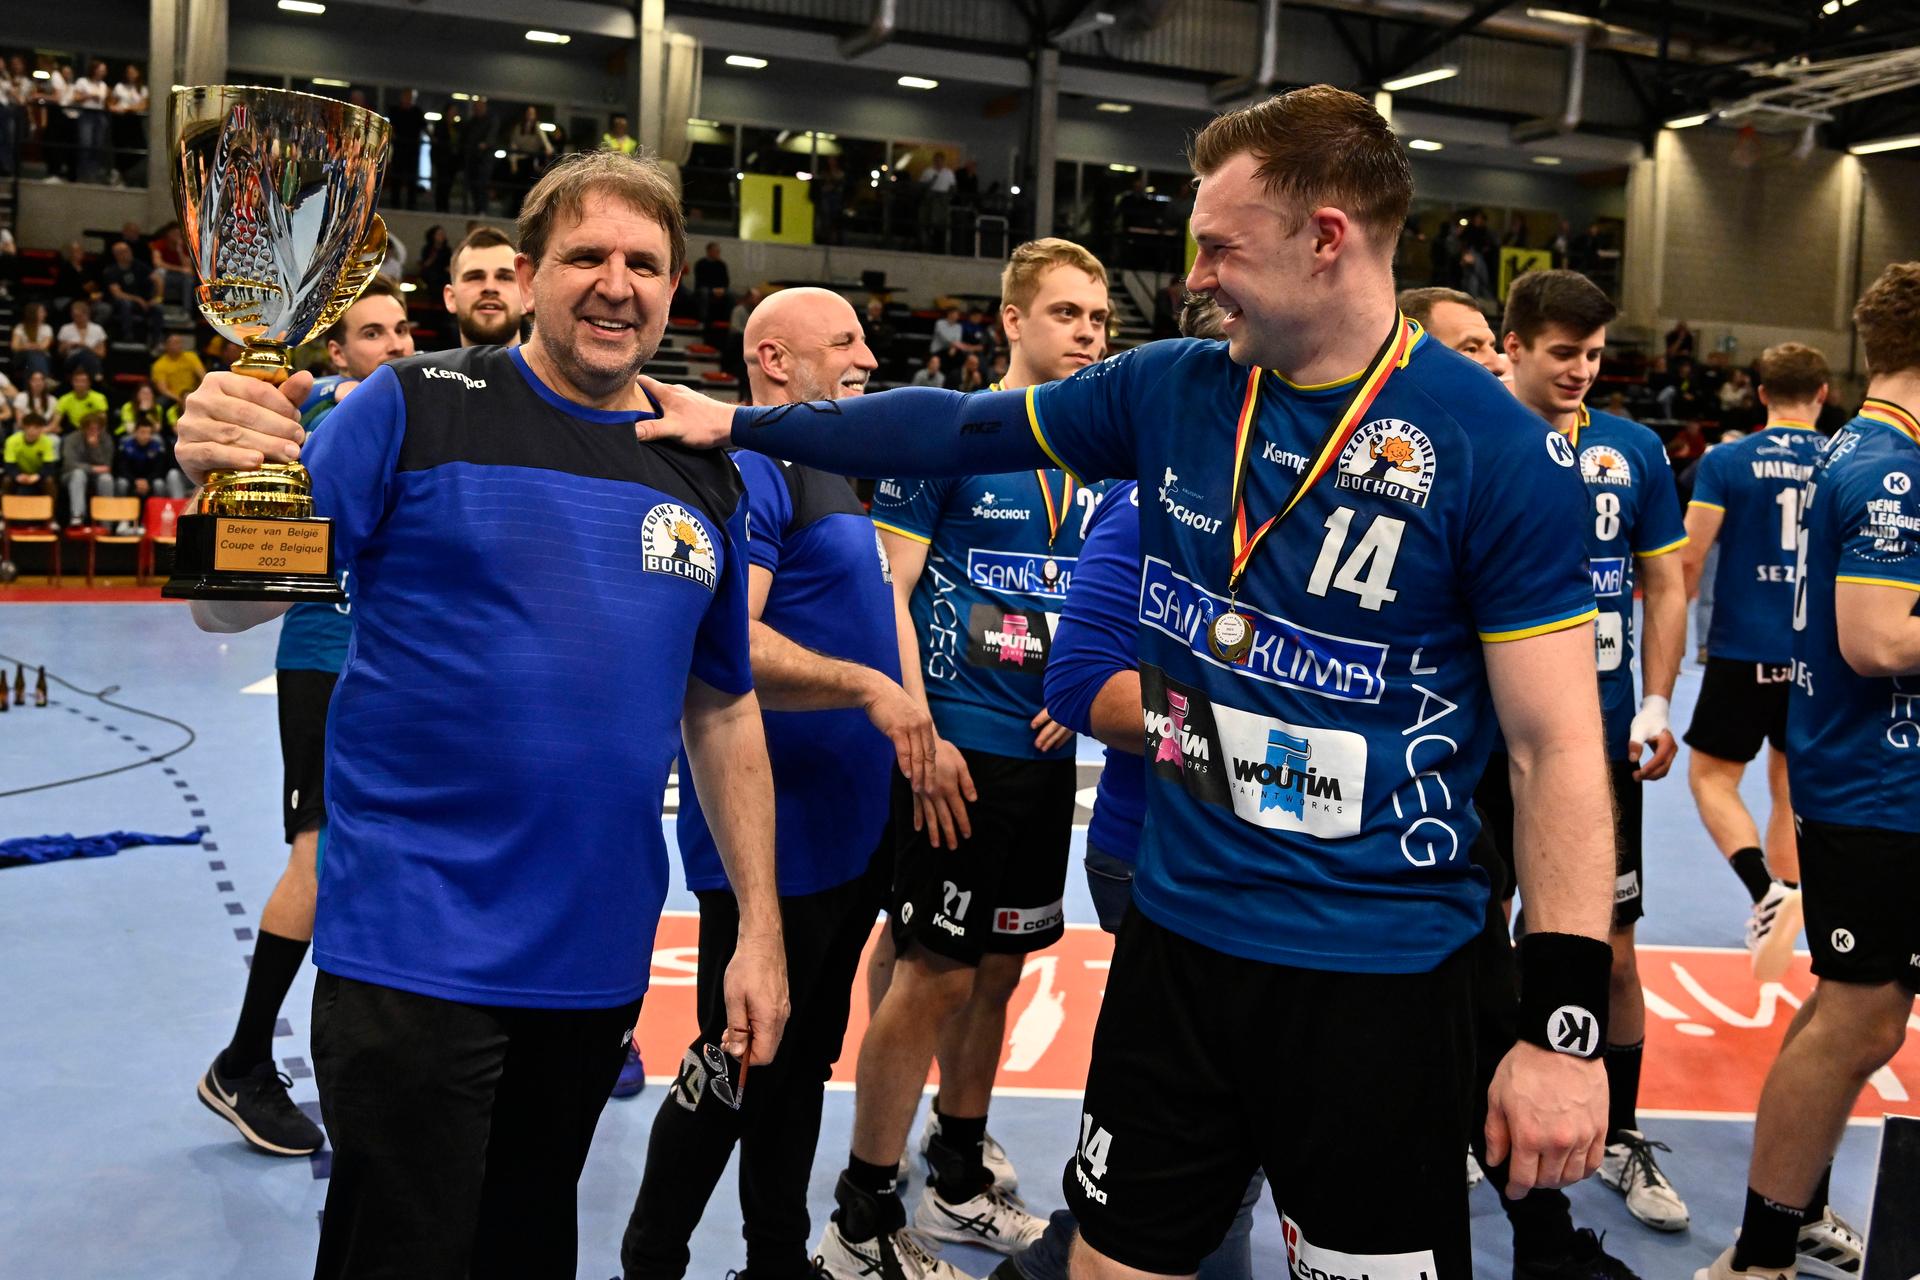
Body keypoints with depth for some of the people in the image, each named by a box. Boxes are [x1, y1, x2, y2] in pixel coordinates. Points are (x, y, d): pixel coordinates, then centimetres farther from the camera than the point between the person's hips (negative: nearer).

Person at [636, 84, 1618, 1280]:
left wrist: (1566, 1021, -14)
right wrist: (741, 423, 12)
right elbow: (957, 428, 12)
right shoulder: (1171, 390, 1)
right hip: (1178, 933, 5)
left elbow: (1558, 746, -12)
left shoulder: (1500, 449, -13)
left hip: (1381, 971, -4)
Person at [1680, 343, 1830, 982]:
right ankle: (1779, 915, 21)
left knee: (1711, 775, 7)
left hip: (1744, 649, -3)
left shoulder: (1725, 461, -5)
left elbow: (1689, 558, -9)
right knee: (1790, 787, 15)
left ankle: (1769, 895, -14)